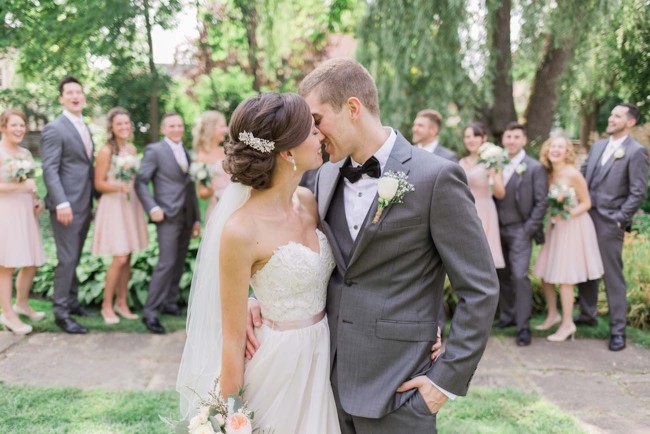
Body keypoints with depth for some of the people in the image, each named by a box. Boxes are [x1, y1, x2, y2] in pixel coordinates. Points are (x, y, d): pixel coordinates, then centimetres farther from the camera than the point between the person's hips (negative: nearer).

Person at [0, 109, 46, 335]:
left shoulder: (26, 153, 14)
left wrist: (36, 201, 7)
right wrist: (20, 186, -23)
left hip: (25, 212, 7)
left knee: (32, 263, 12)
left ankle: (22, 303, 32)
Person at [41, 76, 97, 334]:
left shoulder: (84, 128, 17)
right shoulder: (54, 129, -8)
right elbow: (49, 170, -15)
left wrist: (96, 201, 14)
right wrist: (61, 203, -23)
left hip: (85, 205, 7)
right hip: (67, 206, -7)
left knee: (75, 258, 14)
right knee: (67, 259, -6)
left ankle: (72, 303, 23)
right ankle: (61, 312, 1)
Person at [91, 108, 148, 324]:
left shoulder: (132, 149, 10)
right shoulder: (106, 151, -10)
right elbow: (99, 184, -10)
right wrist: (119, 187, -25)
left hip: (131, 206, 6)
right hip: (113, 206, -6)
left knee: (127, 258, 8)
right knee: (120, 258, -10)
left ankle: (122, 303, 18)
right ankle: (107, 305, 5)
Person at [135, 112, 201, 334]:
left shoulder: (187, 153, 18)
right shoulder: (154, 150, -1)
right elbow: (140, 182, -7)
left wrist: (197, 218, 16)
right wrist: (152, 209, -16)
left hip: (186, 216, 7)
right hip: (168, 216, -7)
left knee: (179, 263, 9)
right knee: (167, 262, -13)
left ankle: (170, 302, 21)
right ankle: (150, 311, -8)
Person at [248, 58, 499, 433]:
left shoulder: (436, 177, -13)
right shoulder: (328, 176, 7)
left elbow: (481, 289, -11)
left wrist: (448, 378, -12)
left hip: (397, 388, -6)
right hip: (331, 380, 6)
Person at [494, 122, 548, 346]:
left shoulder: (535, 168, -5)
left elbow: (541, 202, -6)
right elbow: (493, 196, 11)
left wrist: (530, 229, -11)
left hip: (520, 231, -5)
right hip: (498, 229, 5)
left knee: (520, 276, -11)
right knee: (502, 275, 12)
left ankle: (523, 326, -4)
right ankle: (507, 315, 27)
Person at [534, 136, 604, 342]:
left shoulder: (573, 174, -17)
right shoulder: (549, 174, 3)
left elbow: (586, 203, -12)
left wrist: (567, 215, -23)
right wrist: (553, 214, -7)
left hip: (572, 227, -7)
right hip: (554, 227, 7)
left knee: (564, 277, -2)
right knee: (545, 274, 11)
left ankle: (568, 324, 10)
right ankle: (553, 315, 28)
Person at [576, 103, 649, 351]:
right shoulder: (597, 146, 13)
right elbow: (582, 176, 14)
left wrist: (619, 219, -14)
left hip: (610, 222, -6)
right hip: (586, 217, 6)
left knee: (613, 276, -2)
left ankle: (617, 330, 6)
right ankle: (587, 315, 32)